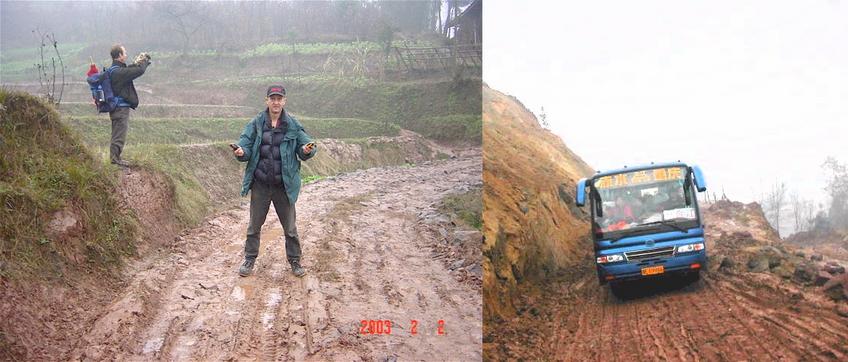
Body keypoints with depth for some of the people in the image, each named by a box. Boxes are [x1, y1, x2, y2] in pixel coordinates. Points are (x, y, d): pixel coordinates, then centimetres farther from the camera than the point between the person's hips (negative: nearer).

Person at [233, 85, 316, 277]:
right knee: (254, 226, 12)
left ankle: (294, 260, 25)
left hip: (284, 185, 0)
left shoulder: (293, 125, -3)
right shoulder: (256, 124, -2)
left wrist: (307, 150, -25)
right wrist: (240, 152, -27)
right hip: (260, 184, 1)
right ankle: (250, 260, 26)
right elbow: (246, 144, -4)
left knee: (290, 227, 10)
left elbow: (305, 145, -2)